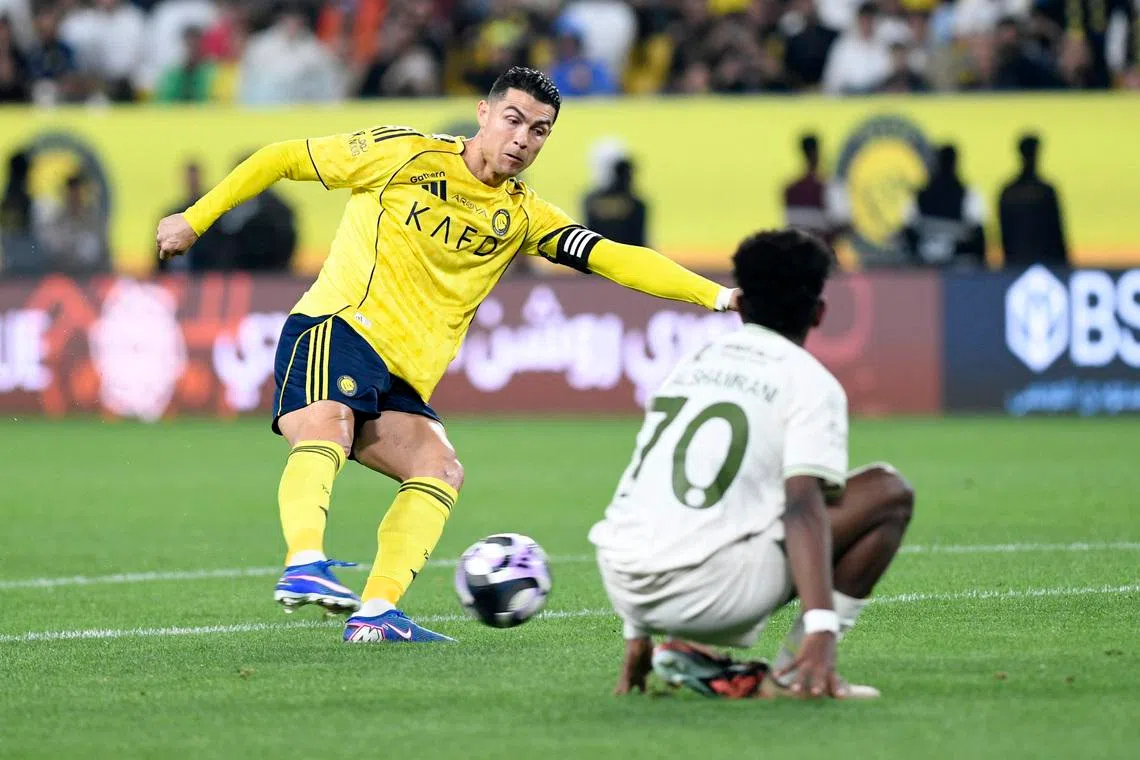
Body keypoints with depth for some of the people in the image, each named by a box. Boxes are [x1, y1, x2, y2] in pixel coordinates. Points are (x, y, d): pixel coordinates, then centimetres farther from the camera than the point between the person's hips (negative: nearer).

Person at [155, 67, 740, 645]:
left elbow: (614, 258, 3)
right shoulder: (406, 155, -1)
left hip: (400, 377, 7)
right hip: (336, 325, -7)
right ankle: (304, 567, -52)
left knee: (441, 470, -10)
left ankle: (375, 614, -17)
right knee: (326, 432, -32)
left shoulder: (523, 217, 13)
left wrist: (715, 295, -9)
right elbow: (283, 159, 5)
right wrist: (197, 218, 3)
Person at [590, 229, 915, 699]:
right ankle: (792, 674, 1)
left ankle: (690, 650, 12)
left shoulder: (692, 364, 24)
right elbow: (803, 506, -12)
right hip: (704, 588, -7)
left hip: (621, 584, 7)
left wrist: (638, 633, 36)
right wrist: (821, 629, -22)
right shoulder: (809, 381, 3)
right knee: (888, 493, 7)